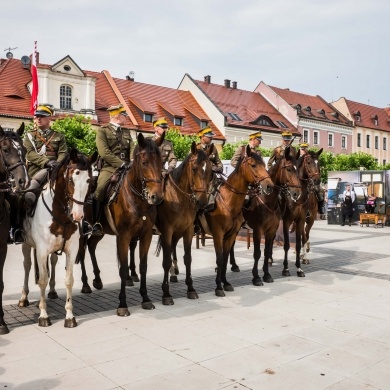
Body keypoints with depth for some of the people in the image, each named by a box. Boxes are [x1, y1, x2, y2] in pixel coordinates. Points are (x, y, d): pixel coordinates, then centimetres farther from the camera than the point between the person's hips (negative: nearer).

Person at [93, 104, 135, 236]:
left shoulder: (127, 132, 22)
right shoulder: (102, 131, 5)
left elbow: (132, 149, 10)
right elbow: (104, 152, -8)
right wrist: (121, 163, -16)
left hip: (127, 168, 5)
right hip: (109, 168, -5)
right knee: (100, 190, -28)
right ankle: (96, 223, -18)